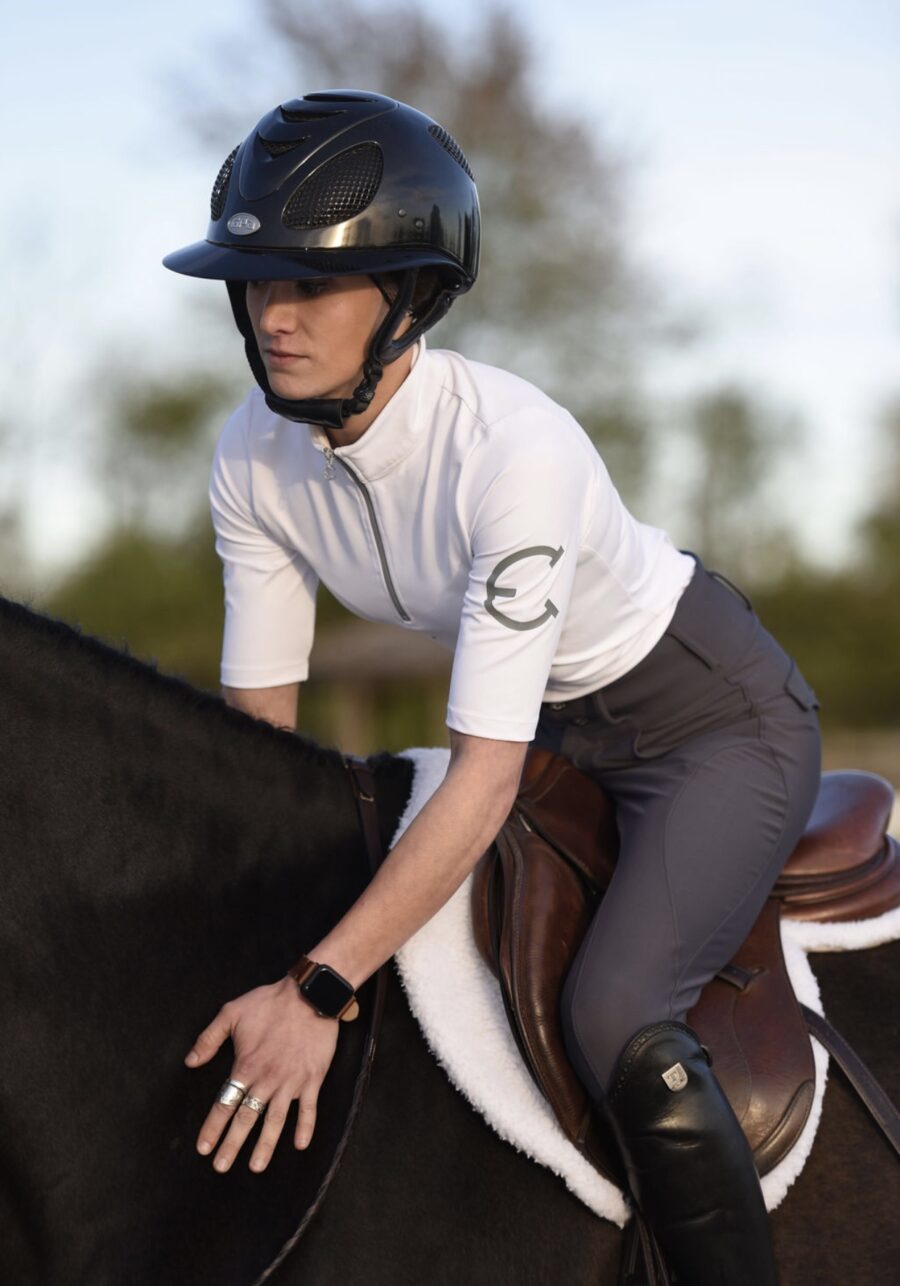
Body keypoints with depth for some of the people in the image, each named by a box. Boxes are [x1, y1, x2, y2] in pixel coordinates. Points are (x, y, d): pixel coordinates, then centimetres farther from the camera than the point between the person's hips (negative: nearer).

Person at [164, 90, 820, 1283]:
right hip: (562, 724, 8)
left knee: (614, 1021, -23)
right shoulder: (256, 457, -15)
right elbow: (260, 727, -6)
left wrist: (318, 989, -40)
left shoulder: (512, 448, -36)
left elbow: (485, 781, -37)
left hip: (720, 715, -8)